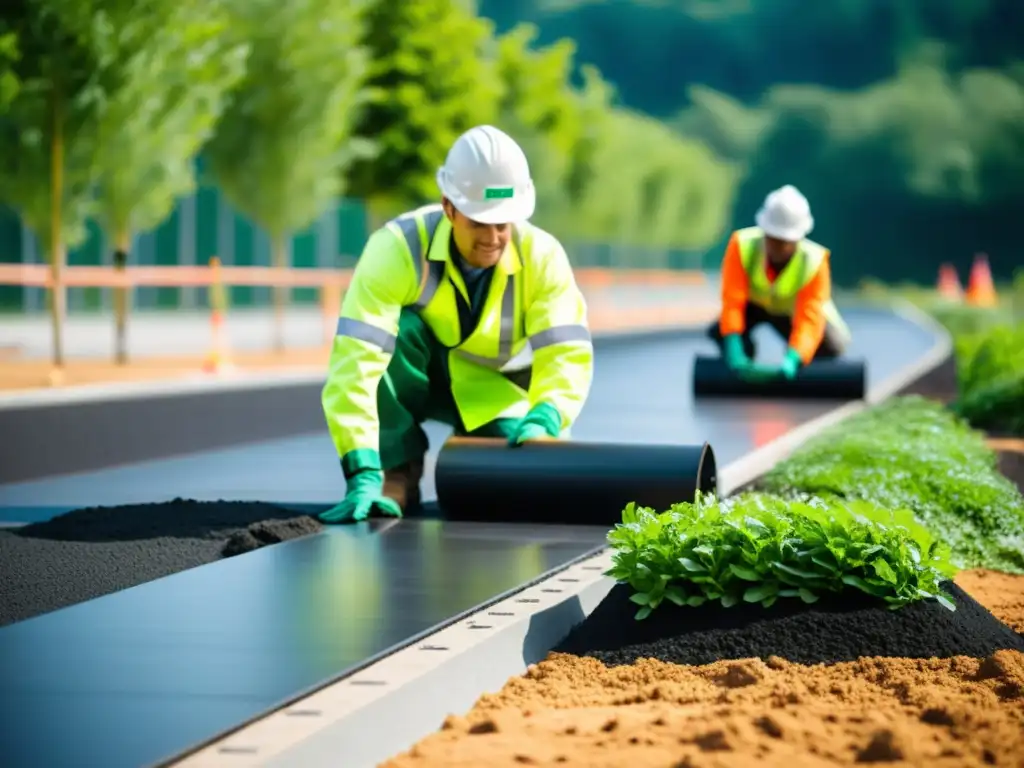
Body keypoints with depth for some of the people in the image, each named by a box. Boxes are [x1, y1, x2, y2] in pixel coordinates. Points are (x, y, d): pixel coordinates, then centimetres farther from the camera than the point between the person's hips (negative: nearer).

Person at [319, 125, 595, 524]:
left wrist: (544, 419, -50)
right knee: (396, 330, -36)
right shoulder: (398, 246, -33)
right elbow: (356, 359, -41)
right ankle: (398, 472, -16)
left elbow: (568, 354, -28)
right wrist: (364, 473, -51)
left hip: (494, 386, 2)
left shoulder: (541, 255, -24)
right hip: (415, 378, -1)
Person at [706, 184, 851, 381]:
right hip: (754, 305, 1)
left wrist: (791, 361, -57)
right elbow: (732, 300, -36)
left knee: (834, 346, -24)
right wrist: (734, 353, -48)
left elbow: (809, 321, -40)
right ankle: (744, 378, 1)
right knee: (719, 331, -28)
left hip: (794, 312, 0)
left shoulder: (814, 261, -33)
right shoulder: (742, 245, -33)